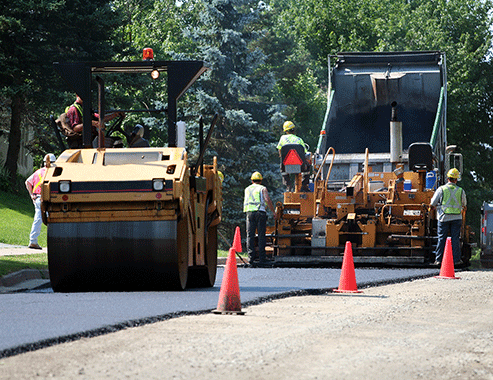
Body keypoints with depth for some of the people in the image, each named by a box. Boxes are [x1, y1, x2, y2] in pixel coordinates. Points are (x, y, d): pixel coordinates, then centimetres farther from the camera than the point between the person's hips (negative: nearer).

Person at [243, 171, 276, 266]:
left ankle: (251, 257, -9)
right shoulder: (262, 188, 6)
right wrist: (273, 211, 0)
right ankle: (262, 257, -2)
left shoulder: (247, 189, 19)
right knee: (261, 236, 1)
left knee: (250, 236, 1)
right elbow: (267, 200, -6)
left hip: (249, 212, 3)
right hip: (260, 212, -3)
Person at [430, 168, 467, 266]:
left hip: (444, 217, -1)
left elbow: (433, 203, -1)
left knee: (441, 239, 4)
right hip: (457, 218, 1)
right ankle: (456, 259, 6)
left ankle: (438, 259, 3)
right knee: (455, 239, 6)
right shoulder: (461, 191, -1)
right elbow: (464, 204, 13)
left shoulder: (441, 189, -6)